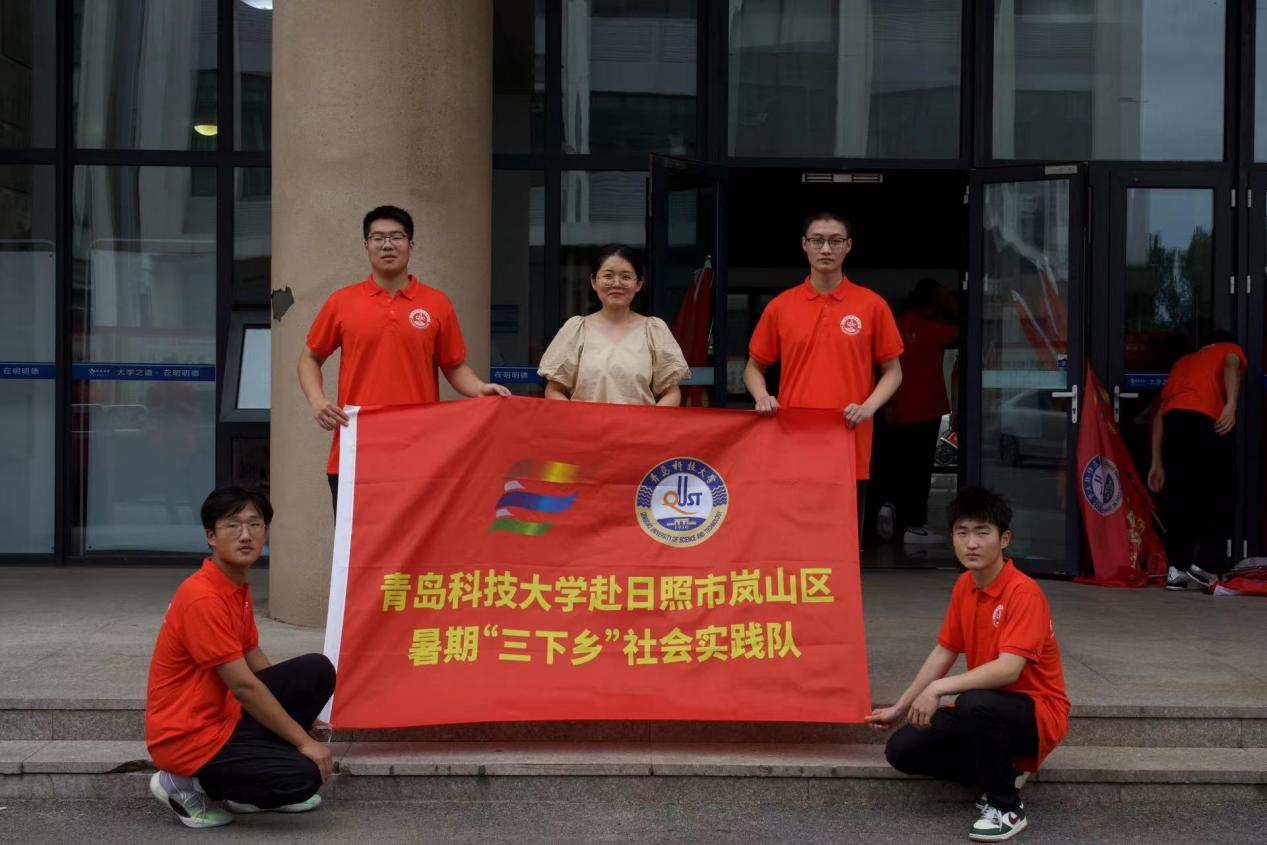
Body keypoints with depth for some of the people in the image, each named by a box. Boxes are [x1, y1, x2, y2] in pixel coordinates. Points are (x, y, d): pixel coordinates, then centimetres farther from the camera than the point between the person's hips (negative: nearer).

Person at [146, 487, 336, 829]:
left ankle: (248, 787, 10)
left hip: (224, 715, 9)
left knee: (318, 671, 1)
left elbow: (256, 661, 19)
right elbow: (244, 686, -22)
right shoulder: (202, 598, -23)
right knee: (303, 776, -21)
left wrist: (297, 716, 17)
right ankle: (185, 785, -2)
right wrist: (304, 741, -16)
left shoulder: (238, 588, 7)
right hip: (187, 737, -9)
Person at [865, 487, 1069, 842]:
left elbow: (1008, 668, -32)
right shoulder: (964, 586, 3)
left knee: (974, 704, -39)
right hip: (983, 714, 7)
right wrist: (900, 708, 10)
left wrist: (938, 688, -36)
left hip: (1037, 713, -7)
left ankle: (1006, 807, -15)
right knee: (901, 749, -6)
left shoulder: (1023, 592, -21)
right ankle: (1002, 771, 7)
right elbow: (943, 652, 10)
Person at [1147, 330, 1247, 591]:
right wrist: (1231, 404, -17)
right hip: (1204, 419, -5)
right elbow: (1231, 365, -2)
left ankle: (1176, 568, 6)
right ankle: (1194, 559, -8)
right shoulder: (1231, 349, 26)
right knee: (1212, 491, 2)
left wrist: (1157, 462, 25)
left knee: (1178, 495, 9)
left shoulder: (1184, 361, 37)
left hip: (1173, 417, 5)